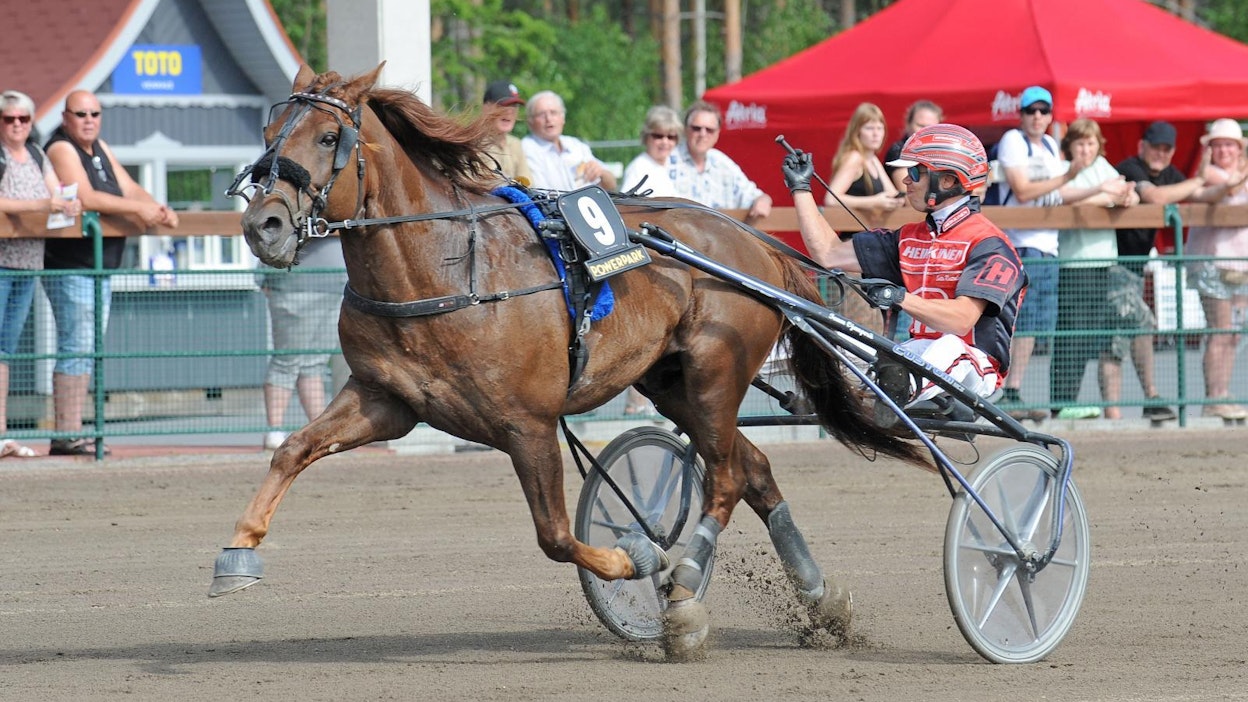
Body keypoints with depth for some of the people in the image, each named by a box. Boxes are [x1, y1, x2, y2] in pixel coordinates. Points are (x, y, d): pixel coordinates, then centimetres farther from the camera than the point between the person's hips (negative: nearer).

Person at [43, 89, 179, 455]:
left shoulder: (99, 148, 17)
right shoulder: (61, 150, -11)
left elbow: (128, 188, 13)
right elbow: (85, 197, -23)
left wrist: (159, 209, -6)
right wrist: (138, 209, -24)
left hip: (99, 269, 10)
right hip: (70, 269, -10)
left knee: (87, 352, 9)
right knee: (76, 349, -12)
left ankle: (73, 434, 12)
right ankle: (66, 435, -12)